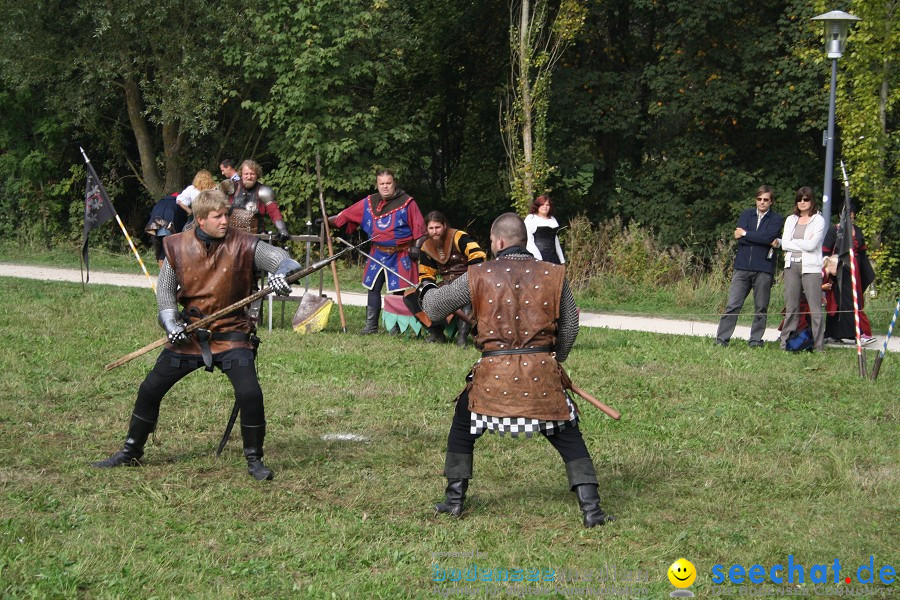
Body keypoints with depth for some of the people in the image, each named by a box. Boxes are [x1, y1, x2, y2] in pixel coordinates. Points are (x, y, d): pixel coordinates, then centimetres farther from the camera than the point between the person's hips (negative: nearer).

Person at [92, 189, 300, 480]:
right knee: (150, 389, 7)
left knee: (250, 394, -19)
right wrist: (170, 322, -9)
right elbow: (165, 288, 6)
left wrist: (282, 271, -43)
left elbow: (279, 258, -20)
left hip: (231, 333, -3)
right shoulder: (178, 246, -5)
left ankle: (254, 459, 2)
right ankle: (131, 452, 27)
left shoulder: (242, 244, -12)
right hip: (189, 333, 3)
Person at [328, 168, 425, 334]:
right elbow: (347, 214, 9)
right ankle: (371, 325, 10)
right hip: (378, 254, 4)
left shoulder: (407, 203, -4)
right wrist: (329, 221, 3)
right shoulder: (369, 203, 6)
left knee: (399, 290, -2)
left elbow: (418, 227, -4)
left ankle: (397, 326, 7)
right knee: (373, 288, 3)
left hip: (400, 256, -4)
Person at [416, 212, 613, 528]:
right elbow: (569, 327, 10)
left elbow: (434, 308, 10)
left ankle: (454, 499, 25)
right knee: (568, 436, 11)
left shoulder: (479, 276, 0)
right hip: (542, 372, 0)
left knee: (463, 427, 23)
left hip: (494, 372, 0)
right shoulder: (553, 275, 3)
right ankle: (590, 507, 3)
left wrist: (427, 289, 33)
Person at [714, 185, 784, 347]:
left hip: (764, 268, -1)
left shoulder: (777, 219, 5)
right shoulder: (747, 214, 13)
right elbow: (739, 237, -3)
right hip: (742, 267, 2)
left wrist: (745, 233, -6)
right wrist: (767, 242, -8)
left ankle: (755, 340, 12)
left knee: (761, 308, 4)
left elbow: (769, 235, -15)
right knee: (732, 305, -3)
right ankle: (721, 339, -1)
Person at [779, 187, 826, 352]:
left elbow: (812, 245, -9)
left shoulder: (818, 220, 2)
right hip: (791, 266, 4)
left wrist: (794, 243, 1)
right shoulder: (790, 220, 17)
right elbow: (784, 244, 6)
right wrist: (804, 244, -3)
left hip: (810, 267, -4)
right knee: (791, 307, 5)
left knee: (815, 308, -8)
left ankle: (818, 346, -8)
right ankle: (786, 343, 7)